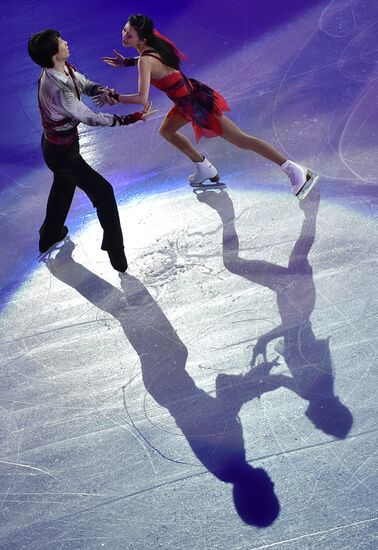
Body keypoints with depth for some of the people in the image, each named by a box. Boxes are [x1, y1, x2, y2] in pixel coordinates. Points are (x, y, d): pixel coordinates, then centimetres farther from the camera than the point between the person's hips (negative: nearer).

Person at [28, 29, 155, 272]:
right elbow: (90, 118, -31)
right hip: (62, 152, -10)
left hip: (55, 144, 10)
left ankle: (50, 235, 53)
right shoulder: (57, 90, -36)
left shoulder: (66, 68, -10)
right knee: (103, 191, -2)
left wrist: (101, 90, -21)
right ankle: (116, 252, 7)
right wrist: (133, 118, -29)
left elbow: (84, 83, 4)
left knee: (63, 187, 31)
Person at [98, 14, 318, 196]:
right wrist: (127, 62, 17)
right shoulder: (153, 44, 1)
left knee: (241, 140, -4)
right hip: (191, 94, 9)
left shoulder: (145, 61, -25)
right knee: (167, 131, 27)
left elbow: (142, 98, -33)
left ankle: (298, 172, 1)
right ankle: (206, 170, 38)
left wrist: (114, 97, -21)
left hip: (196, 103, -9)